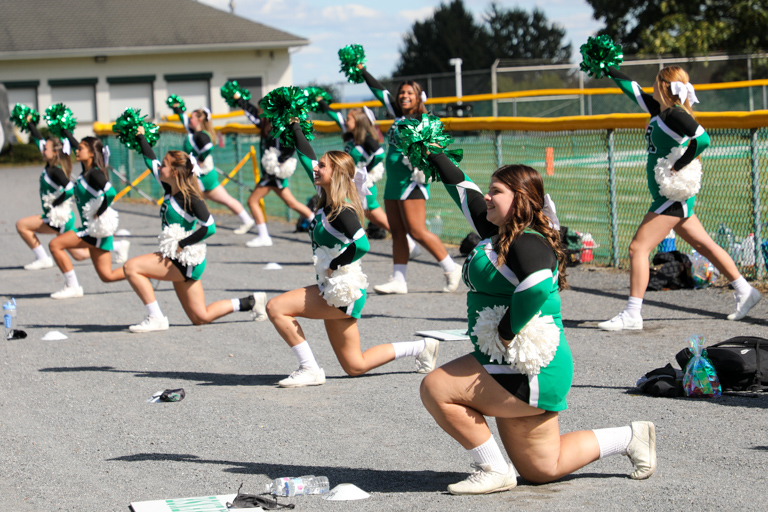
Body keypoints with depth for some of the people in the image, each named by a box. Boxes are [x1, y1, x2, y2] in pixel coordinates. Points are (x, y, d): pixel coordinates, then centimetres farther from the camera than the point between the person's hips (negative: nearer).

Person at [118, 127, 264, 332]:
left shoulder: (190, 198, -19)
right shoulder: (169, 190, 4)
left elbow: (209, 228, -24)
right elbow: (151, 162, 17)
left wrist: (181, 244, -23)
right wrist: (140, 137, 19)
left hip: (187, 261, -9)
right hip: (177, 258, 9)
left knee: (132, 267, -17)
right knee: (201, 318, 12)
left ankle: (156, 318, -14)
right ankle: (250, 303, 21)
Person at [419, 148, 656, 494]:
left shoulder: (527, 243, -17)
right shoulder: (498, 233, 11)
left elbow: (537, 287, -37)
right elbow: (464, 191, 24)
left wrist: (504, 332, -27)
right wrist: (433, 155, 28)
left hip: (531, 374, -10)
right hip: (512, 370, 10)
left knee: (436, 388, -15)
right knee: (541, 470, 14)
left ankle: (494, 470, -5)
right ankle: (631, 437, 25)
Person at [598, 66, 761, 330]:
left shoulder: (675, 115, -16)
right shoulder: (660, 111, 11)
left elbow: (702, 138, -30)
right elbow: (633, 90, 23)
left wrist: (678, 165, -25)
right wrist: (608, 70, 27)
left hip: (673, 196, -10)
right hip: (671, 196, 10)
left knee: (638, 248, -10)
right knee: (704, 245, 16)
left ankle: (632, 315, -10)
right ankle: (745, 292, 23)